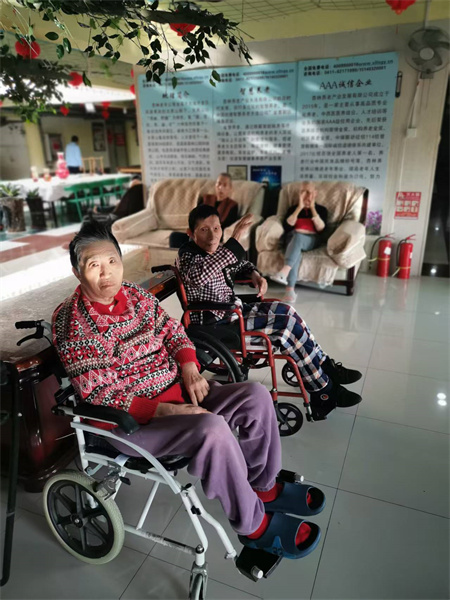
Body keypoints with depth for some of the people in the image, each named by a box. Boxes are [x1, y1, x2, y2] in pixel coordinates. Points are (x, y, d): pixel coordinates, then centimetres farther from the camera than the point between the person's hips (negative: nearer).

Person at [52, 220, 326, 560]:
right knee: (212, 428, -32)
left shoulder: (135, 295, 3)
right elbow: (99, 394, -18)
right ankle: (254, 524, -7)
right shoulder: (71, 322, -16)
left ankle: (263, 486, 14)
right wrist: (164, 411, -25)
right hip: (131, 416, -6)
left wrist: (189, 368, -8)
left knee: (256, 396, -7)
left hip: (177, 391, 7)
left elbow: (172, 331, 11)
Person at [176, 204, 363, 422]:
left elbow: (239, 265, 25)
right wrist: (234, 240, -44)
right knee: (285, 324, -16)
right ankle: (324, 391, -4)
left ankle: (324, 366, 7)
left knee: (285, 310, -2)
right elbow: (198, 277, -42)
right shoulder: (187, 255, -17)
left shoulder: (214, 251, 6)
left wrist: (255, 274, 1)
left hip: (231, 311, 9)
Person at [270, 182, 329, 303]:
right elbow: (287, 226, 0)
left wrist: (312, 208, -7)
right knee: (296, 251, -36)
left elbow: (321, 229, -1)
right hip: (292, 238, 1)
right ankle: (290, 289, -50)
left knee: (298, 237, -37)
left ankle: (284, 272, -57)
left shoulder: (321, 209, 18)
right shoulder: (293, 208, 20)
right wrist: (300, 207, -5)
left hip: (312, 240, -1)